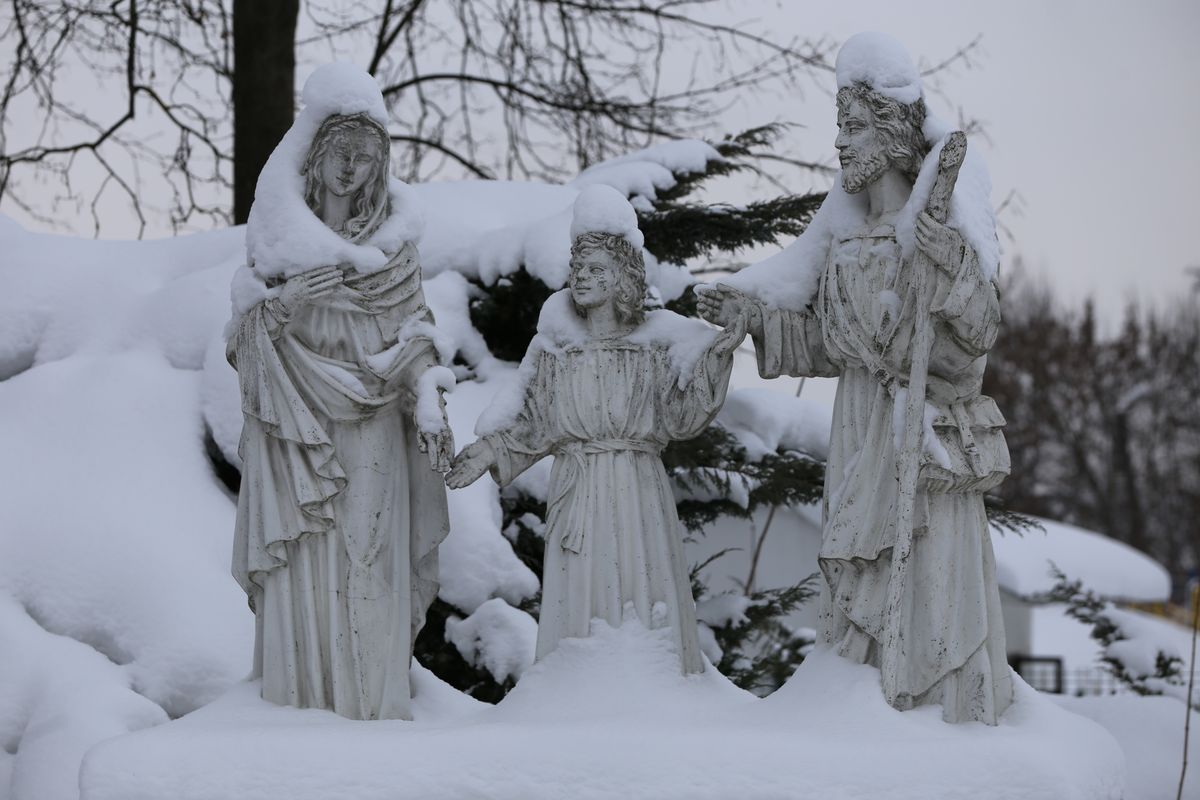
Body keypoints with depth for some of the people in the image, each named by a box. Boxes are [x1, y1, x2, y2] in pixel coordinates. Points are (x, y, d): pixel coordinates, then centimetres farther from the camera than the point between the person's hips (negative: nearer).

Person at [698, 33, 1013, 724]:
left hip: (928, 432, -6)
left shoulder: (938, 232, -6)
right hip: (860, 429, 6)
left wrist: (954, 269, -28)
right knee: (860, 585, 7)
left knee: (932, 577, -7)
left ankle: (957, 720, 1)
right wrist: (756, 316, 9)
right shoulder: (843, 241, 12)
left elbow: (980, 334, -14)